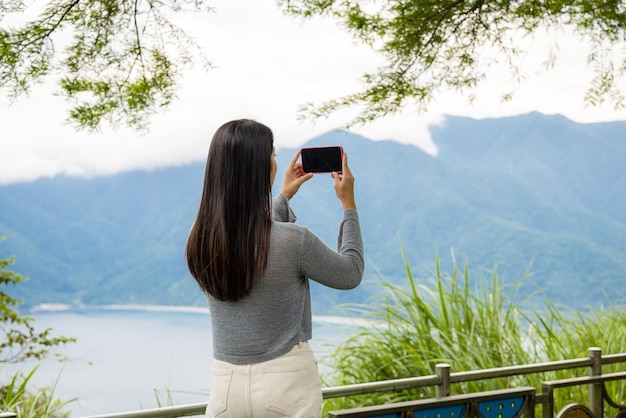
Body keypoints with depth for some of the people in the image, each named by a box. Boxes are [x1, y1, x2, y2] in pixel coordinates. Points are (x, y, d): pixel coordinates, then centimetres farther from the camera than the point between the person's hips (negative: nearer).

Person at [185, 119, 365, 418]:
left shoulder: (199, 241, -5)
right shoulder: (294, 241, -20)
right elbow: (350, 274, 0)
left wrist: (284, 196, 28)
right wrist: (349, 205, 9)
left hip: (226, 383, 4)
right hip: (287, 381, -4)